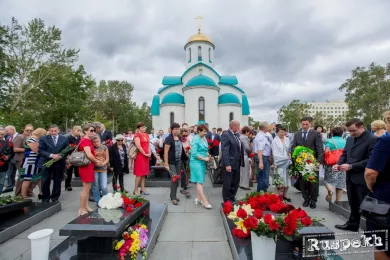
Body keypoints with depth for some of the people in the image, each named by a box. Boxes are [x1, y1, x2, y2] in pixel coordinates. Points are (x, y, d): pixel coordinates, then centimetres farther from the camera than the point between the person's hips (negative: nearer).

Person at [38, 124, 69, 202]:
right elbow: (40, 151, -6)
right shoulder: (43, 138, 1)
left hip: (59, 163, 1)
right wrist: (51, 155, -19)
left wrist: (61, 156, -17)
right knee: (45, 182, 4)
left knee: (57, 182, 10)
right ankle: (45, 199, 22)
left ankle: (55, 198, 26)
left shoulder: (64, 139, 4)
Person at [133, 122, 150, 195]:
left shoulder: (146, 135, 13)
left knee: (144, 173, 11)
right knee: (139, 173, -3)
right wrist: (145, 154, -14)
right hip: (140, 156, -7)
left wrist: (149, 153, 1)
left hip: (146, 156, 7)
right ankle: (135, 190, 9)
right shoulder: (137, 135, -11)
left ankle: (142, 189, 20)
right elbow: (138, 146, -19)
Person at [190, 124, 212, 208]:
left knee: (200, 181, 13)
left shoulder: (204, 138, 8)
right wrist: (204, 158, -15)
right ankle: (204, 201, -4)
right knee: (199, 182, -6)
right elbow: (194, 153, -17)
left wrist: (208, 155, 0)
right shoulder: (195, 139, -13)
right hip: (196, 162, -8)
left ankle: (198, 198, 24)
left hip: (202, 162, 8)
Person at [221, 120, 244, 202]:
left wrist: (241, 162, 5)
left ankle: (232, 198, 34)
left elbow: (239, 148, 13)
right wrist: (227, 164, -24)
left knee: (235, 183, 18)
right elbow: (224, 151, -20)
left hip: (237, 164, 8)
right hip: (229, 164, -8)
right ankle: (226, 201, 21)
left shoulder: (237, 135, 11)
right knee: (227, 183, 6)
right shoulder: (225, 135, -15)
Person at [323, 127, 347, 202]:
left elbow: (326, 153, -11)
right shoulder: (345, 142, 8)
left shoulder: (330, 141, -4)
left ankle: (330, 190, -24)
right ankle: (338, 200, 17)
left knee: (329, 180, 6)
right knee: (340, 183, 11)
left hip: (331, 165, -4)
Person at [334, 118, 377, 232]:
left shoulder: (373, 139, -12)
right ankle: (352, 224, 34)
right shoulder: (350, 139, 10)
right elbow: (344, 154, 14)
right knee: (353, 204, 19)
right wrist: (339, 164, -5)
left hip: (363, 179, -7)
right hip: (351, 177, 7)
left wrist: (351, 166, -22)